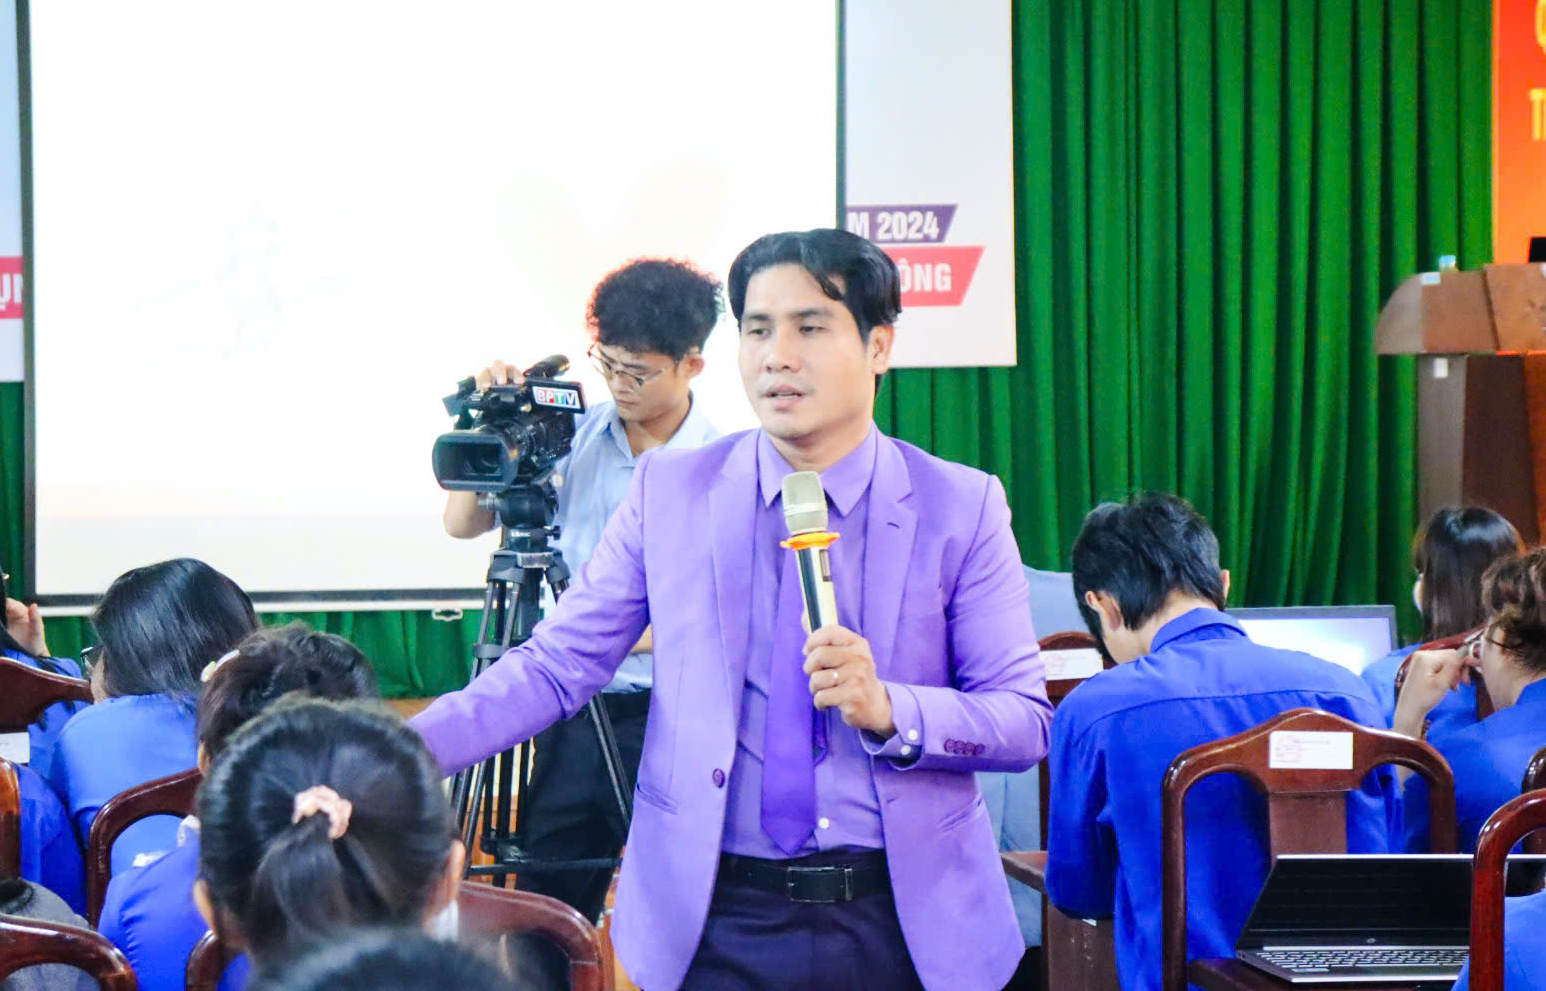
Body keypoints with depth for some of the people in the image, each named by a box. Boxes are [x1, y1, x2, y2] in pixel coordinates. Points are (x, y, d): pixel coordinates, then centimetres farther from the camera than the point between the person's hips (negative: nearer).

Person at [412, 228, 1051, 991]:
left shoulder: (963, 508, -1)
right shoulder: (669, 492, 4)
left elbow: (1027, 722, -3)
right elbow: (556, 666, 1)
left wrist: (888, 711, -21)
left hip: (900, 928, 0)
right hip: (714, 928, 1)